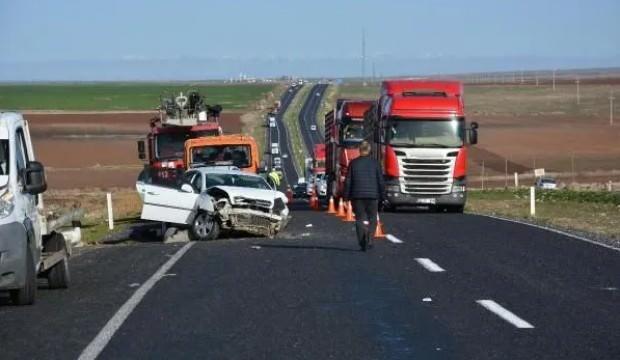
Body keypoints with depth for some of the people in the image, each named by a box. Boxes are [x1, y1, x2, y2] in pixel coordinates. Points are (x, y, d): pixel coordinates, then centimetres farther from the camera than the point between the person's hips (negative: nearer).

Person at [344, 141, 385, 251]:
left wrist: (347, 196, 7)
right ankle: (369, 240, -10)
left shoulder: (353, 163, 0)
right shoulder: (375, 163, 0)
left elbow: (348, 181, 0)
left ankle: (362, 242, -7)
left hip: (357, 196, 0)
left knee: (360, 219, 6)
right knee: (372, 219, 9)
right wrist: (382, 195, 8)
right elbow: (381, 181, 0)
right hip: (372, 196, 0)